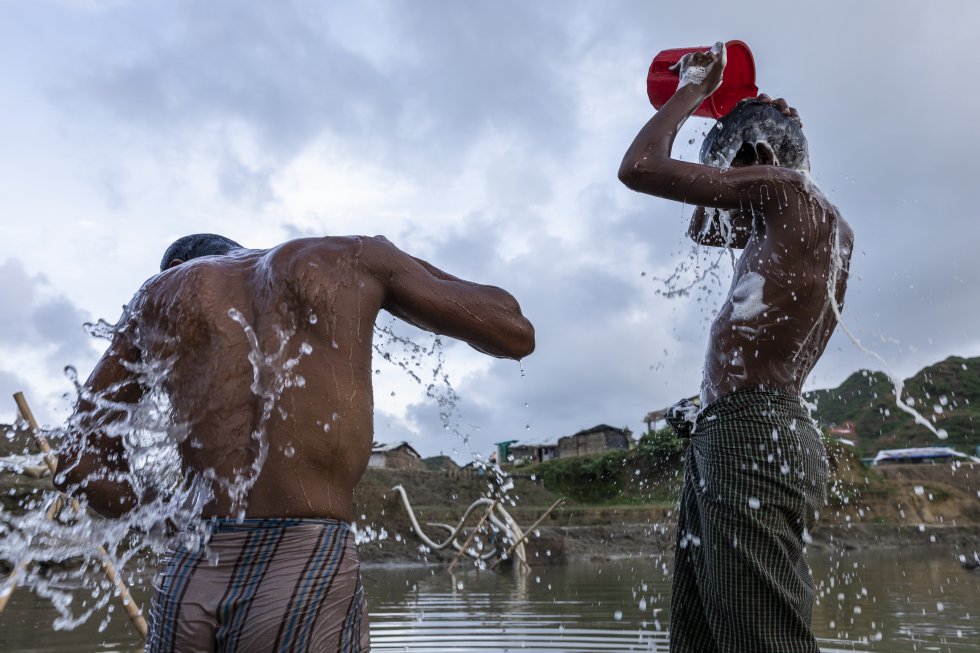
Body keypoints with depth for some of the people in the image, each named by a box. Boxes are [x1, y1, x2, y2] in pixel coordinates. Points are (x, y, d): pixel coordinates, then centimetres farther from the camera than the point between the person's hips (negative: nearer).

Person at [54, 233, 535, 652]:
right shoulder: (348, 258, 10)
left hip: (185, 578, 3)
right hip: (310, 578, -3)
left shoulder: (159, 292, 17)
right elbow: (516, 334, 12)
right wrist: (397, 262, 24)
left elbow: (79, 464, 16)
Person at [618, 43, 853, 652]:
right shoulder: (828, 227, 25)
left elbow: (639, 168, -6)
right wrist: (731, 117, 31)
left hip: (752, 433, -10)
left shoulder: (788, 188, -3)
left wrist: (692, 89, 11)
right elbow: (705, 228, 38)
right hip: (728, 440, 10)